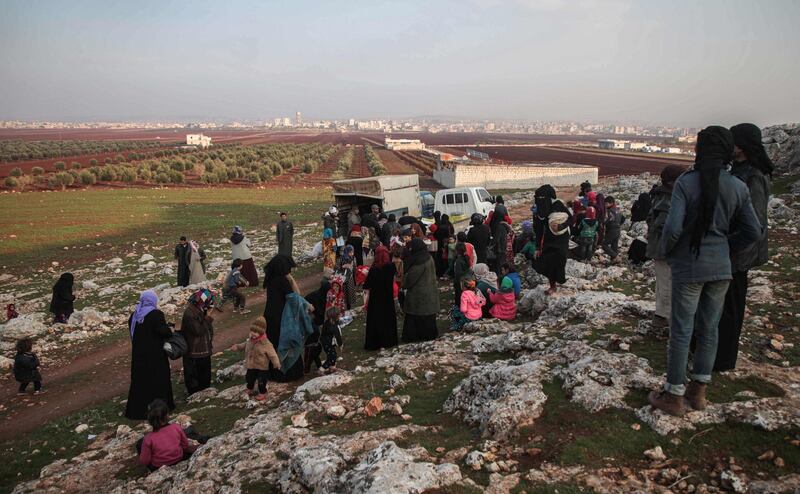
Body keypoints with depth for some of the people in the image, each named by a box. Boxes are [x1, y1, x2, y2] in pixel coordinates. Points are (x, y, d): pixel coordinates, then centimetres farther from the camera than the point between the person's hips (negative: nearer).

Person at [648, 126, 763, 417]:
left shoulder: (686, 183, -14)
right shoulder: (739, 187, 0)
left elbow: (673, 228, -19)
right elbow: (753, 232, 3)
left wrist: (666, 252, -1)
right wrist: (725, 248, 14)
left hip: (688, 267, -4)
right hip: (721, 268, 4)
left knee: (681, 331, 4)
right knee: (709, 329, 15)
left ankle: (674, 397, 12)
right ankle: (698, 391, 26)